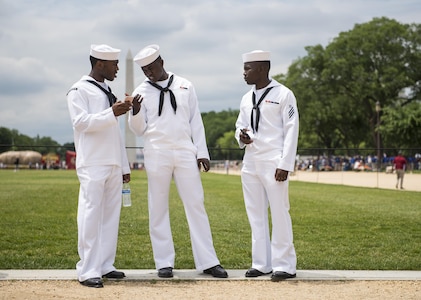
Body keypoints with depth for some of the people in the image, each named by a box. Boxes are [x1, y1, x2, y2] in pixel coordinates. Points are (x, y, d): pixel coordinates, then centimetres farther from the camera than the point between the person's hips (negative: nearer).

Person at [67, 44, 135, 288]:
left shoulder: (108, 92, 20)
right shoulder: (80, 90, -2)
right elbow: (81, 122, -14)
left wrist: (125, 166, 18)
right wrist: (112, 112, -23)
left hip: (113, 165, 7)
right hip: (92, 165, -7)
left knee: (111, 215, 7)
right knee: (91, 215, -9)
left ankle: (105, 266, 13)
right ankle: (88, 271, -8)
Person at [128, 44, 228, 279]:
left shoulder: (185, 86, 8)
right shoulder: (142, 91, 5)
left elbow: (196, 121, 8)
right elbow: (139, 130, 3)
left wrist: (202, 152, 2)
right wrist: (136, 112, -17)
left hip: (185, 153, 1)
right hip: (157, 153, -1)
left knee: (196, 204, 1)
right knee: (158, 208, 2)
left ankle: (207, 261, 4)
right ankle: (164, 263, 9)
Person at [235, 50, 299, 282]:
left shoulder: (283, 95, -4)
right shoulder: (247, 98, 14)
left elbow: (291, 131, -8)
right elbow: (239, 125, 22)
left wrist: (285, 165, -14)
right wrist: (241, 137, -3)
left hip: (273, 162, -7)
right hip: (250, 161, 7)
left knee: (279, 213, -5)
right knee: (256, 214, 8)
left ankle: (284, 265, 0)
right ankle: (261, 263, 14)